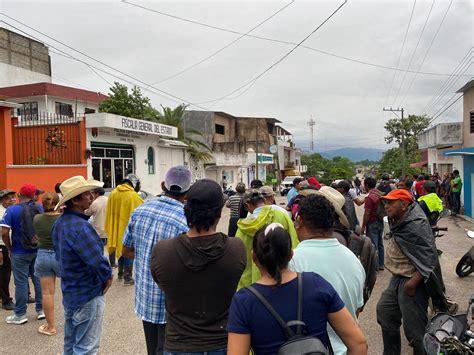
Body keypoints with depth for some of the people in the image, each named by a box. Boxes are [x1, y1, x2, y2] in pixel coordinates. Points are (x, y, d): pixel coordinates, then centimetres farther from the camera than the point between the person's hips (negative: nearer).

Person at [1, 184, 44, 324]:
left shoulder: (12, 209, -11)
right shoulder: (40, 208, 0)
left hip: (20, 253, -3)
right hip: (38, 250, 3)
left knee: (21, 282, 6)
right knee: (38, 279, 13)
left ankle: (20, 315, 16)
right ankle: (41, 310, 22)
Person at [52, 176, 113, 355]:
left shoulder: (60, 223, 2)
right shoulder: (80, 227, -28)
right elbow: (97, 260, -29)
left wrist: (72, 275, 10)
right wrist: (108, 276, -10)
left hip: (69, 292, 9)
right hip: (87, 295, -9)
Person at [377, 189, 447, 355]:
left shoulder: (415, 226, -22)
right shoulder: (397, 222, 7)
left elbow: (428, 259, -27)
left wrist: (412, 283, -29)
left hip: (412, 281, -10)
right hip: (397, 279, 10)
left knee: (414, 326, -1)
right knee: (384, 310, 19)